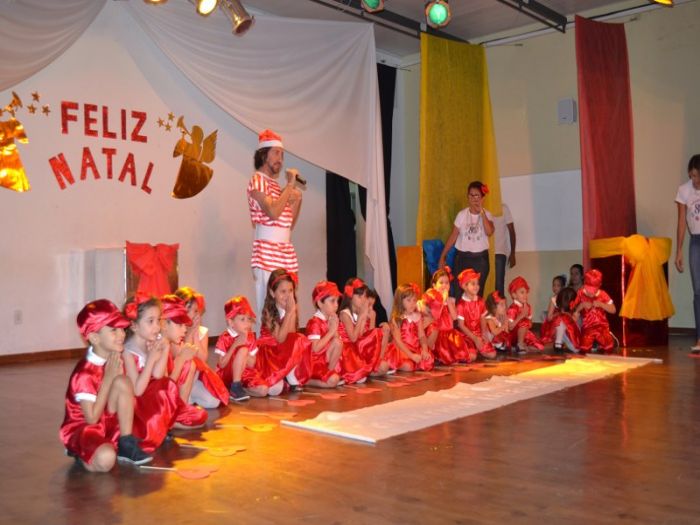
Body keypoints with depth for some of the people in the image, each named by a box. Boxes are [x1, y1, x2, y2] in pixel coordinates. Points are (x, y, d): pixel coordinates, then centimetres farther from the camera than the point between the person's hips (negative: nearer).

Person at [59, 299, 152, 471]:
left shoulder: (114, 360, -2)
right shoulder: (85, 373, -24)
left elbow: (129, 401, 3)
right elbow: (92, 418, -25)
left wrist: (118, 376, -13)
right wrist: (108, 377, -24)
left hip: (108, 423, 7)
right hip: (82, 428, -7)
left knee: (122, 382, -20)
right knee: (106, 459, -38)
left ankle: (127, 444, -8)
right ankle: (83, 453, -1)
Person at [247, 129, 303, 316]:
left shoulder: (276, 185, 20)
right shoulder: (257, 180, -3)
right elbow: (273, 212, -19)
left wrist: (297, 200, 7)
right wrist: (290, 185, -10)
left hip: (286, 251, 8)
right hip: (267, 252, -8)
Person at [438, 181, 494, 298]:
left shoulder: (487, 215, -1)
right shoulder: (462, 215, 1)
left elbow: (489, 232, -20)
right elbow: (453, 236, 4)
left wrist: (482, 212, -20)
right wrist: (442, 256, 1)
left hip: (480, 258, 0)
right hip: (462, 257, 1)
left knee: (477, 293, 4)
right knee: (458, 292, -3)